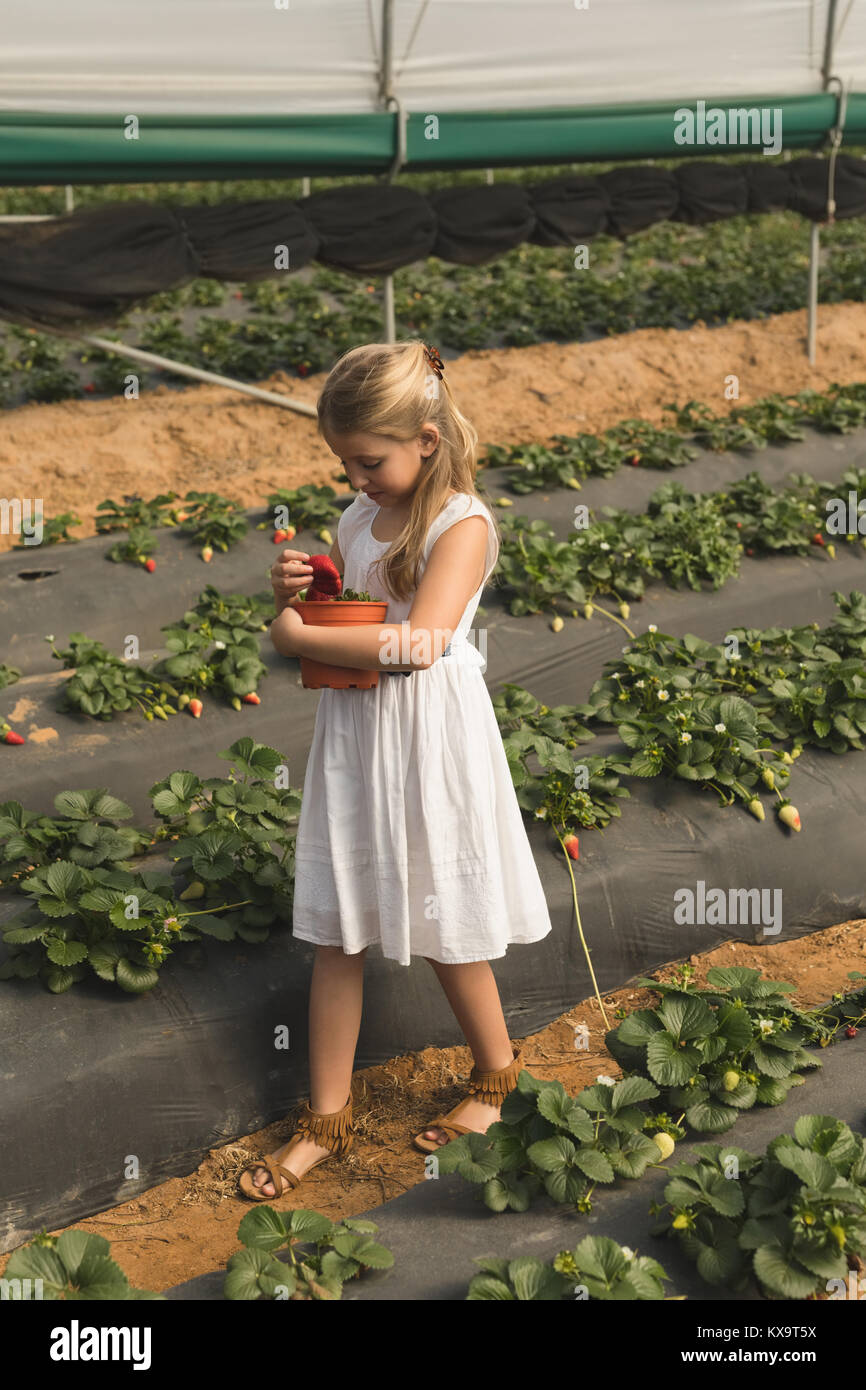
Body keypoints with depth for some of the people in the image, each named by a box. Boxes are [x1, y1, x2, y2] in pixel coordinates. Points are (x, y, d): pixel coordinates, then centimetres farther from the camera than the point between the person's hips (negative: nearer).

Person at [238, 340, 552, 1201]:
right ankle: (326, 1119, 23)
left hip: (429, 747, -6)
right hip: (350, 741, 6)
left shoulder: (463, 525, -15)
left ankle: (497, 1074, 36)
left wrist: (299, 638, -20)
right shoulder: (357, 519, 7)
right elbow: (324, 620, 18)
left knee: (446, 929, 10)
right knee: (336, 935, 10)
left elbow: (418, 642, -28)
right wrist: (290, 591, -5)